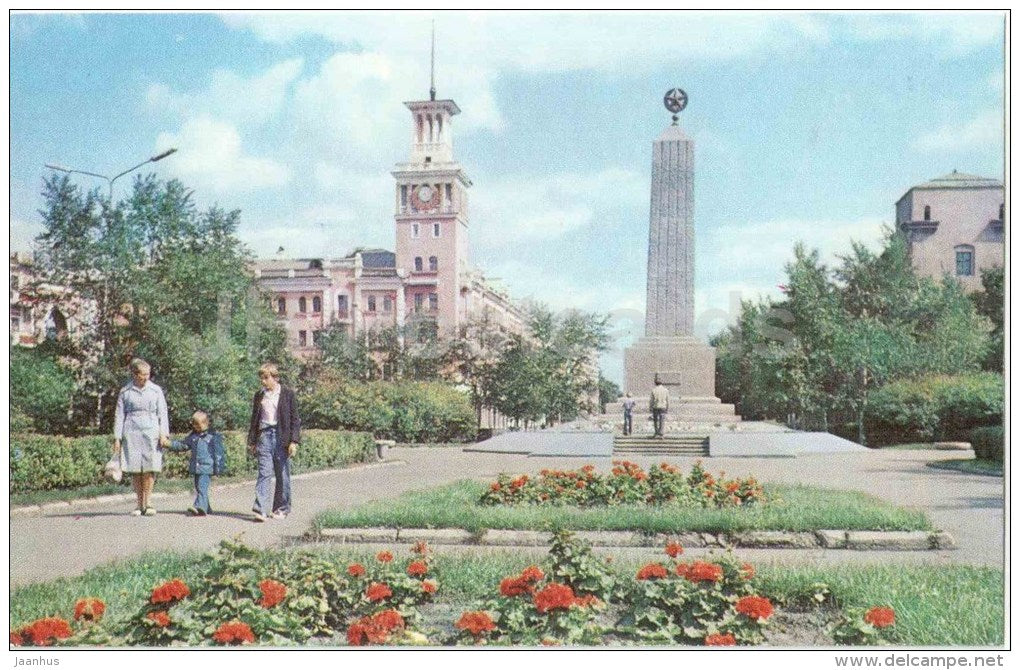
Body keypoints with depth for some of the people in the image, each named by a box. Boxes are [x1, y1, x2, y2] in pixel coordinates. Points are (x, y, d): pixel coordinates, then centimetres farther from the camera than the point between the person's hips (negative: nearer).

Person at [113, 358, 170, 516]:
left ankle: (147, 503, 0)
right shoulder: (125, 392, 8)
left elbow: (162, 414, 7)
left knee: (150, 468, -7)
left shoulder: (156, 391, 9)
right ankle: (140, 504, 7)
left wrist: (164, 434, -3)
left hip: (151, 432, 0)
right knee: (134, 470, -1)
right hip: (131, 433, 0)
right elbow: (119, 416, 9)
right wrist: (117, 438, 3)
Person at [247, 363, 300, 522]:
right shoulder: (259, 395, 12)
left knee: (282, 475, 3)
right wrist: (251, 441, 15)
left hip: (281, 437, -2)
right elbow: (254, 419, 18)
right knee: (264, 472, -9)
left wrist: (294, 441, -8)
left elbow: (294, 419, -1)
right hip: (264, 436, 2)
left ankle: (281, 509, 15)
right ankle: (261, 510, -15)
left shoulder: (287, 394, 1)